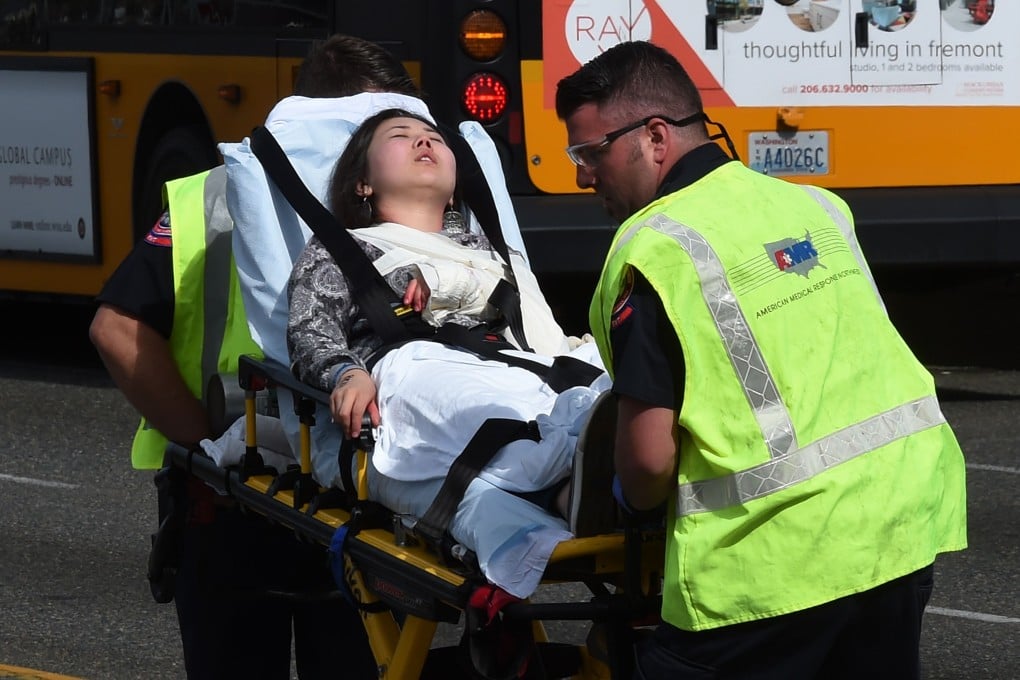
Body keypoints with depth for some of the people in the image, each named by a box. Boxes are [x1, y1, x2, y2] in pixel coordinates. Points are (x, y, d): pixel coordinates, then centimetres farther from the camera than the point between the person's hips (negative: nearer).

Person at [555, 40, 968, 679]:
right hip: (905, 524, 7)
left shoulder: (656, 249, -10)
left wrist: (638, 504, 11)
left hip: (777, 558, -7)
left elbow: (649, 457, -11)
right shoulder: (815, 206, 11)